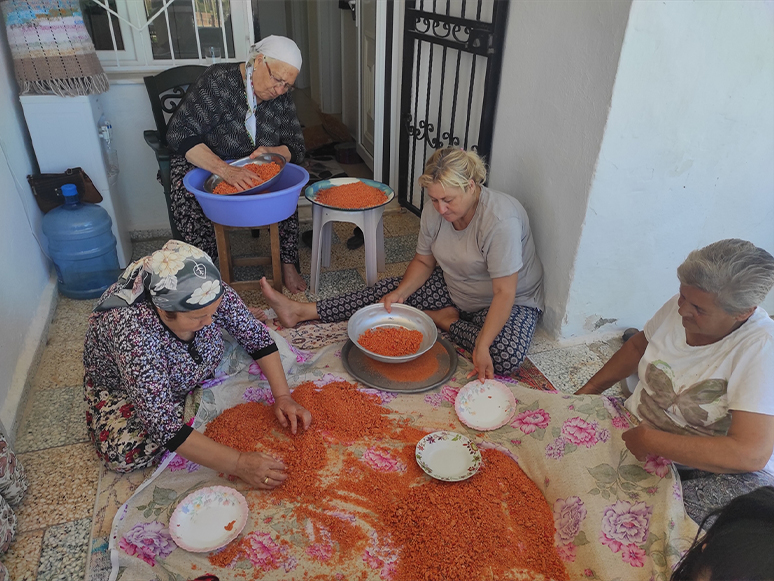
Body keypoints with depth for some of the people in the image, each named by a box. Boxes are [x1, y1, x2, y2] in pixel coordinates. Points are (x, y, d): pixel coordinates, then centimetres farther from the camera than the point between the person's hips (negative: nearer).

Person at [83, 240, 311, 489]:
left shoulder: (211, 293, -30)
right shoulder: (131, 328, -42)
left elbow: (258, 337, -15)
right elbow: (164, 426, -43)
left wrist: (283, 396, -25)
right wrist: (238, 464, -44)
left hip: (192, 374, 4)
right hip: (122, 388, -4)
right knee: (123, 452, -28)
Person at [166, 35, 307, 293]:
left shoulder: (282, 98, -6)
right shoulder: (218, 81, -21)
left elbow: (296, 148, -7)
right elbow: (179, 133, -28)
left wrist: (269, 152, -32)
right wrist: (225, 170, -42)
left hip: (251, 168, 3)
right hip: (203, 163, -3)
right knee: (185, 188, -35)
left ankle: (288, 264, -18)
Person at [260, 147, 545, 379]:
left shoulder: (500, 221, -32)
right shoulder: (434, 211, -12)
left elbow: (504, 293, -31)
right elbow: (423, 261, 2)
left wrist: (482, 346, -36)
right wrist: (400, 293, -15)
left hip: (511, 299, -5)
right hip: (453, 290, 5)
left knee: (506, 357, -33)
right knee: (389, 289, -7)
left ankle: (444, 320, -10)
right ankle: (300, 311, -3)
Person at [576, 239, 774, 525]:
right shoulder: (680, 306, -8)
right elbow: (639, 344, 14)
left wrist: (649, 441, -29)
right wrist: (588, 391, 6)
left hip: (719, 469, -5)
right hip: (636, 433, 5)